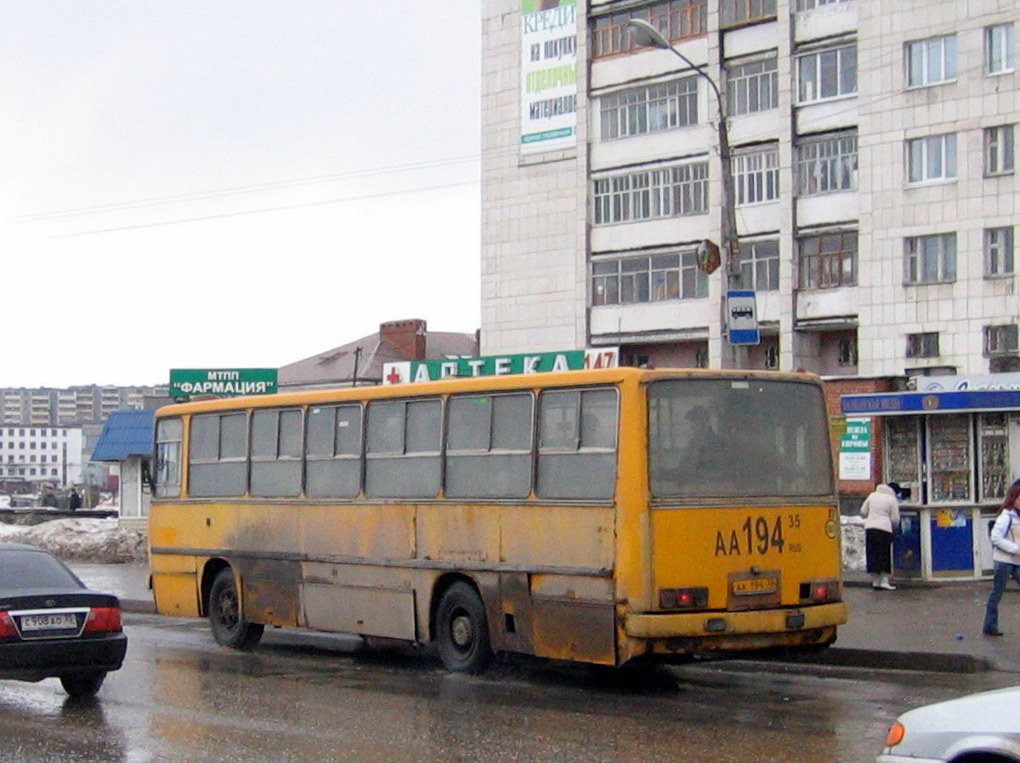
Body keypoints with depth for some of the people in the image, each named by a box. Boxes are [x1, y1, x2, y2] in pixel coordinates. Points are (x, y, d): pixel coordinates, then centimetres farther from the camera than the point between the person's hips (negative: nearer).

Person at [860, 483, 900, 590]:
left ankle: (875, 580, 10)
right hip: (884, 528, -4)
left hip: (870, 528, 4)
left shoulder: (873, 495, 12)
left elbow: (863, 511, 15)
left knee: (872, 554, 7)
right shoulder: (892, 499, -1)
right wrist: (895, 526, 20)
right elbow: (894, 519, 0)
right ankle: (884, 580, -1)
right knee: (885, 555, 2)